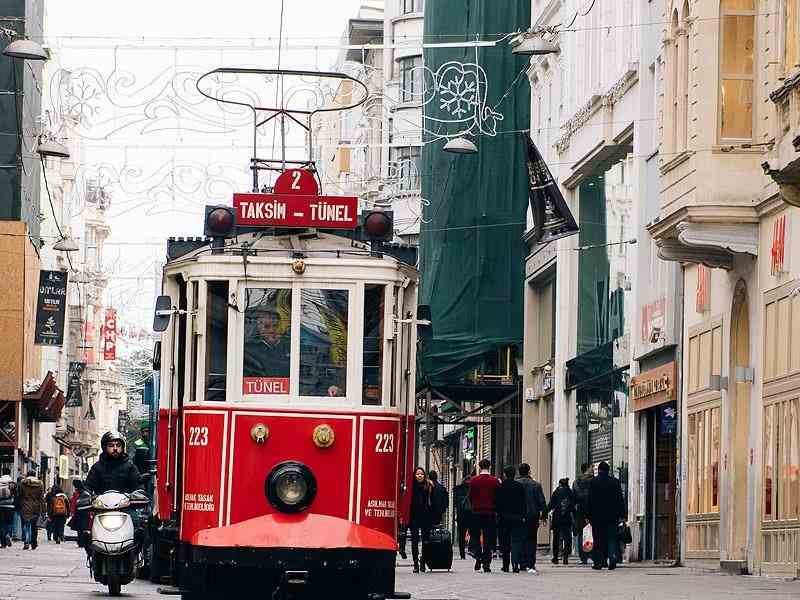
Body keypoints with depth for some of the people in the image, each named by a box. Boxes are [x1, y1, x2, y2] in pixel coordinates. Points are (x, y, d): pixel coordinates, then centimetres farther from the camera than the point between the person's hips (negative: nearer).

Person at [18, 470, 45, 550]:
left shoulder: (23, 482, -2)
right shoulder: (40, 483, 2)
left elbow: (20, 496, 0)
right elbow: (42, 497, 3)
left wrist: (19, 507, 6)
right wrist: (43, 509, 6)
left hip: (25, 508, -2)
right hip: (36, 508, 2)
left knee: (25, 525, 0)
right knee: (34, 526, 12)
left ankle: (26, 542, -16)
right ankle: (34, 543, 15)